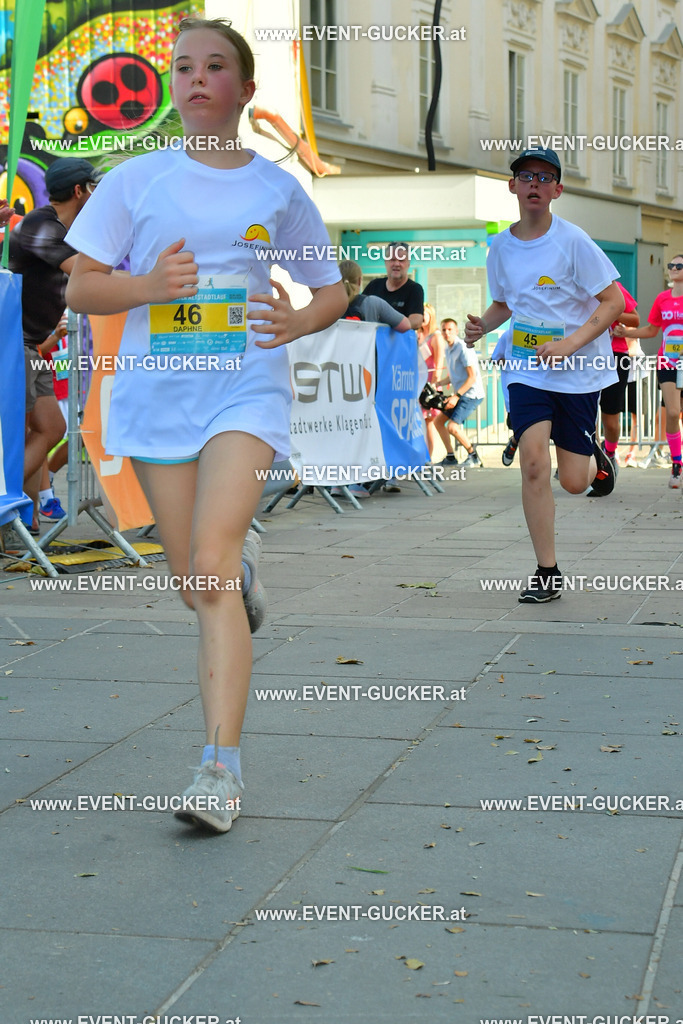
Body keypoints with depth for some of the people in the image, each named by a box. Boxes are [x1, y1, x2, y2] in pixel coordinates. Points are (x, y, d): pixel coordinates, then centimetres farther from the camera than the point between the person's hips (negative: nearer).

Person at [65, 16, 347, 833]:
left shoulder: (277, 189, 6)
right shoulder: (135, 181, 6)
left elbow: (331, 291, 13)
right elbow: (79, 287, 5)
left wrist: (299, 320, -10)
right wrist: (146, 286, -15)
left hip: (246, 390, -2)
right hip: (156, 394, 2)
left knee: (211, 568, -19)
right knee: (195, 584, 9)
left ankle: (221, 768, -18)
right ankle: (243, 561, 48)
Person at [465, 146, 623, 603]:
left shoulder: (573, 241, -11)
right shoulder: (501, 246, 3)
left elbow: (614, 302, -10)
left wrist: (569, 344, -21)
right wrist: (482, 325, -2)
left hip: (579, 372, -2)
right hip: (527, 370, 3)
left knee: (573, 481, 0)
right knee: (534, 462, -16)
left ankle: (595, 457, 39)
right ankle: (548, 573, -6)